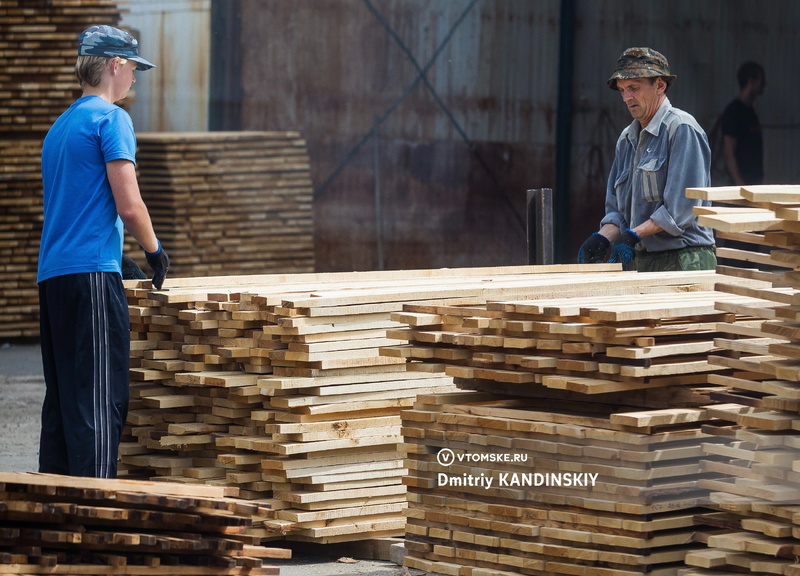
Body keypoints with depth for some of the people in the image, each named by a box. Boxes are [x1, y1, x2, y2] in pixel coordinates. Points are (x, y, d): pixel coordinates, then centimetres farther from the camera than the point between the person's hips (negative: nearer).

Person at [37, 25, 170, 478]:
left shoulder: (59, 127, 21)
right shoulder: (112, 118, -5)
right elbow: (129, 206, -12)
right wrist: (155, 251, 4)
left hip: (52, 273, 9)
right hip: (93, 272, -9)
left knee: (62, 400, 10)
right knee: (100, 400, -11)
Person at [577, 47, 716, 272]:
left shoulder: (682, 130, -7)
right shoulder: (626, 139, 19)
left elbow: (681, 207, -15)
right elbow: (616, 208, 19)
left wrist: (634, 235, -19)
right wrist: (603, 237, -2)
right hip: (639, 260, 7)